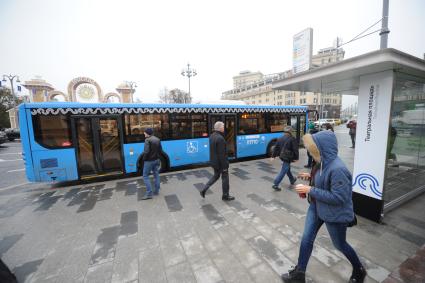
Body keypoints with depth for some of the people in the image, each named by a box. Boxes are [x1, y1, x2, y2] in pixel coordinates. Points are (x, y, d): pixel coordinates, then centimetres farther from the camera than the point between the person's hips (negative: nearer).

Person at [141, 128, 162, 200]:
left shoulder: (147, 140, -16)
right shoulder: (157, 139, 7)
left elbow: (146, 151, -23)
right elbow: (160, 150, 9)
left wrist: (144, 159, -10)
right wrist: (157, 156, 11)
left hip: (149, 161, -7)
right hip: (156, 160, 7)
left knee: (145, 176, 3)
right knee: (156, 175, 14)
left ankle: (149, 193, 2)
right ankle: (156, 191, 23)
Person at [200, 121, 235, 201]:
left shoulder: (212, 136, 4)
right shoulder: (220, 138, -25)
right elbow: (221, 154, -24)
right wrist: (224, 166, -18)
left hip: (214, 161, 9)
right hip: (220, 162, -9)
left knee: (216, 176, 23)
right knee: (225, 178, 10)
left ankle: (204, 190, 19)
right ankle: (225, 196, 27)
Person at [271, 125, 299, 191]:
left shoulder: (280, 138, 7)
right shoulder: (292, 139, -11)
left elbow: (276, 148, 9)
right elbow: (295, 149, -12)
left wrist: (273, 156, 13)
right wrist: (296, 158, -5)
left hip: (282, 156, 8)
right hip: (288, 157, -7)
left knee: (288, 169, 26)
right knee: (283, 171, -5)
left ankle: (292, 180, 46)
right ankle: (275, 184, -8)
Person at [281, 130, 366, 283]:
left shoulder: (338, 169, -31)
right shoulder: (324, 162, -4)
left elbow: (338, 197, -29)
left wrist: (310, 190, -28)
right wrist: (312, 177, -2)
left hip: (335, 214, -8)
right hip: (316, 207, 8)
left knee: (340, 244, 20)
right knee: (306, 239, 13)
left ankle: (359, 271, 53)